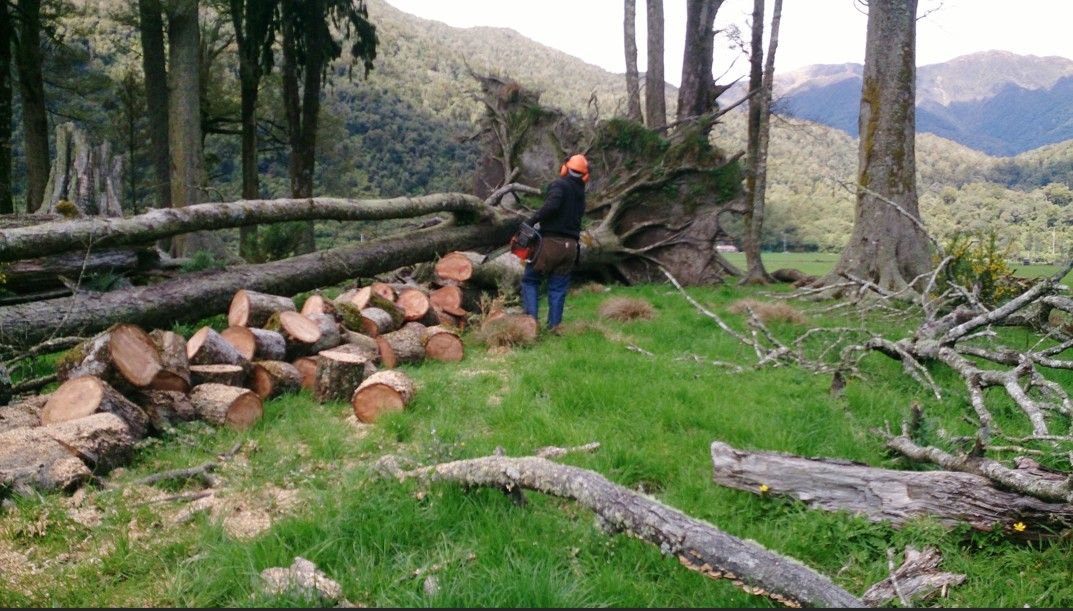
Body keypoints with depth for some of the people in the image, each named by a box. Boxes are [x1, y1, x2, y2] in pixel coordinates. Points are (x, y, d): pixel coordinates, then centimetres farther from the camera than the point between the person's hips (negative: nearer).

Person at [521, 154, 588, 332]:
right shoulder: (580, 193, 15)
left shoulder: (559, 184, -7)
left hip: (551, 242, -5)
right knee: (558, 287, 11)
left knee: (530, 280, 8)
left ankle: (532, 318, -4)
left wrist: (531, 222, -18)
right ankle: (554, 325, 7)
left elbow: (552, 205, -26)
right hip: (570, 245, 5)